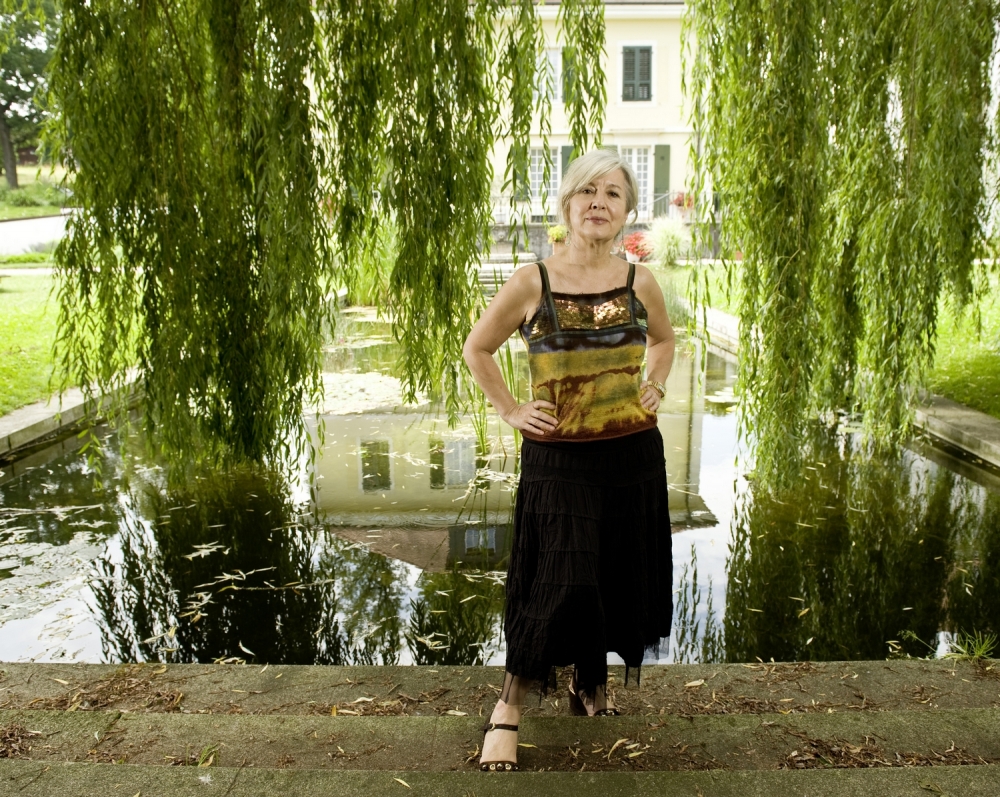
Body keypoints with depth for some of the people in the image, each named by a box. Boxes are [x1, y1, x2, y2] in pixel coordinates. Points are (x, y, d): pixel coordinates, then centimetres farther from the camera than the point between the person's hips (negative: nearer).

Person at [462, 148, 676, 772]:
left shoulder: (639, 282, 2)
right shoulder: (532, 282, -7)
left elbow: (663, 339, 23)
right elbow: (478, 349, 5)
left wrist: (654, 387, 8)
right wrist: (511, 410, -2)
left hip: (633, 454, 4)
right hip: (558, 458, -3)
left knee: (618, 580, 13)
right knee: (559, 585, -6)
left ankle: (592, 685, 38)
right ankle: (508, 709, 13)